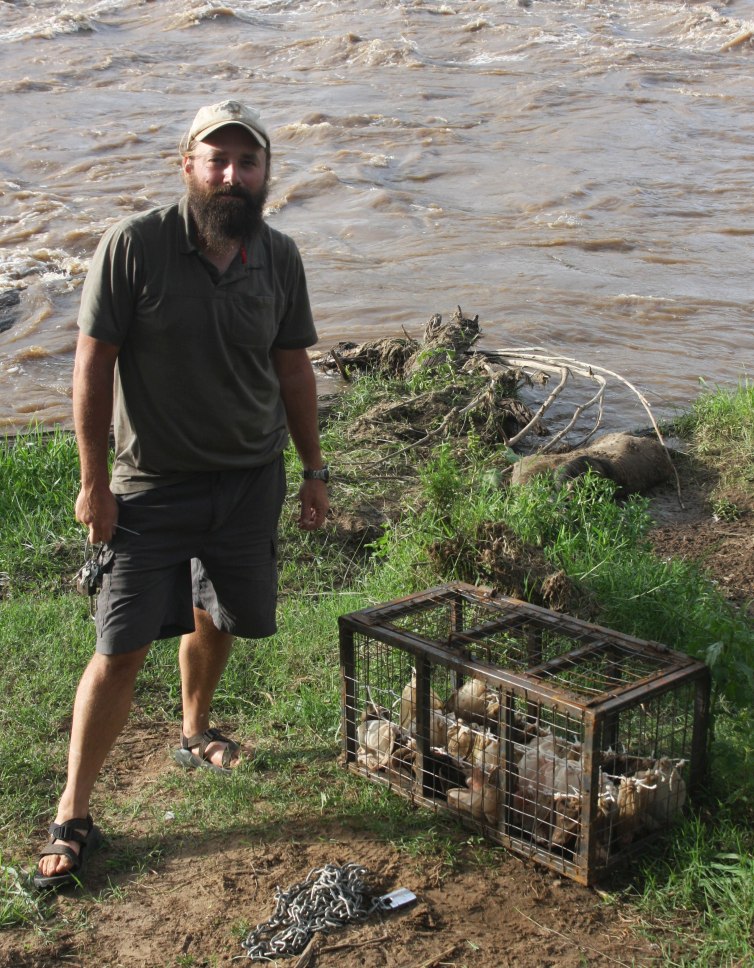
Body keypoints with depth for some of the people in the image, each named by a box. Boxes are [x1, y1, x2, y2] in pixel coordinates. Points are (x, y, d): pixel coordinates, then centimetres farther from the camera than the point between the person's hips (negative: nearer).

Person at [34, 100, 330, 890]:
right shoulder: (133, 246, -15)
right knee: (120, 650, -4)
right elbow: (94, 364, -11)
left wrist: (314, 470, 12)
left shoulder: (279, 257, -1)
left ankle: (195, 733, 48)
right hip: (154, 485, -4)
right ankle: (72, 817, 11)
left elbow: (292, 368, 9)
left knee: (215, 622, 20)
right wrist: (94, 481, -11)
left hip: (252, 480, 4)